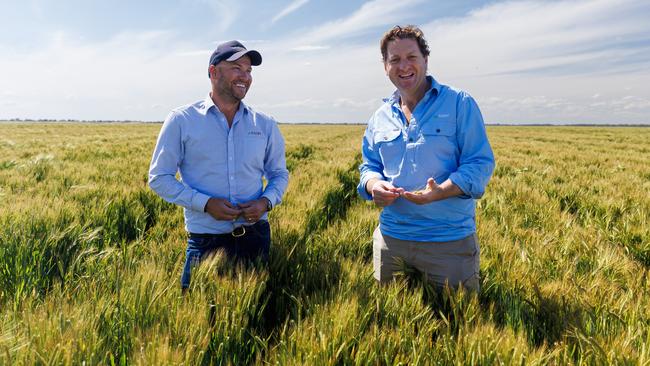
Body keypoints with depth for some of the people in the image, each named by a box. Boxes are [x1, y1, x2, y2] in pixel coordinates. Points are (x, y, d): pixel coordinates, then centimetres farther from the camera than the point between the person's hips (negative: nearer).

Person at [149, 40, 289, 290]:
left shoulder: (266, 125, 5)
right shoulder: (181, 121, -3)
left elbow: (279, 174, 14)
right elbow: (159, 178, -2)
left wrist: (266, 201, -8)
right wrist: (205, 203, -15)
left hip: (255, 236, 3)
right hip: (206, 240, -3)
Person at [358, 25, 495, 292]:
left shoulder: (460, 104, -4)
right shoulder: (380, 117, 10)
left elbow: (481, 163, -8)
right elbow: (369, 167, 15)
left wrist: (441, 191, -26)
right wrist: (375, 185, -9)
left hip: (450, 241, -4)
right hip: (390, 237, 4)